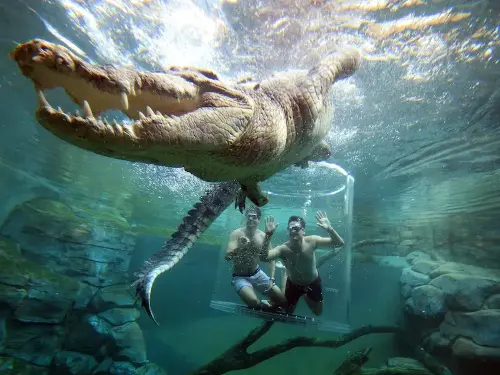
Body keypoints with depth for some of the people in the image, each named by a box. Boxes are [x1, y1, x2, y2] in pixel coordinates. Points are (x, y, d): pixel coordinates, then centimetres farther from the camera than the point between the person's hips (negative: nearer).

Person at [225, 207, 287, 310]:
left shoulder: (263, 236, -7)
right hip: (240, 277, -3)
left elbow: (271, 259, 0)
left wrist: (271, 279, -9)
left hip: (257, 274, 4)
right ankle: (264, 305, 7)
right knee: (254, 302, -29)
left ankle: (264, 303, 30)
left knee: (283, 300, 0)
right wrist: (240, 247, -39)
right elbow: (228, 257, -23)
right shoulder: (237, 233, -16)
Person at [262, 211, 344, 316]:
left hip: (313, 283, 1)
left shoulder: (311, 241, -29)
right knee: (287, 312, 22)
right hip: (294, 285, -1)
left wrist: (329, 229, -48)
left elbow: (340, 243, -29)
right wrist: (268, 235, -60)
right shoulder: (283, 249, -34)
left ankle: (306, 296, 49)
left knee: (318, 312, 20)